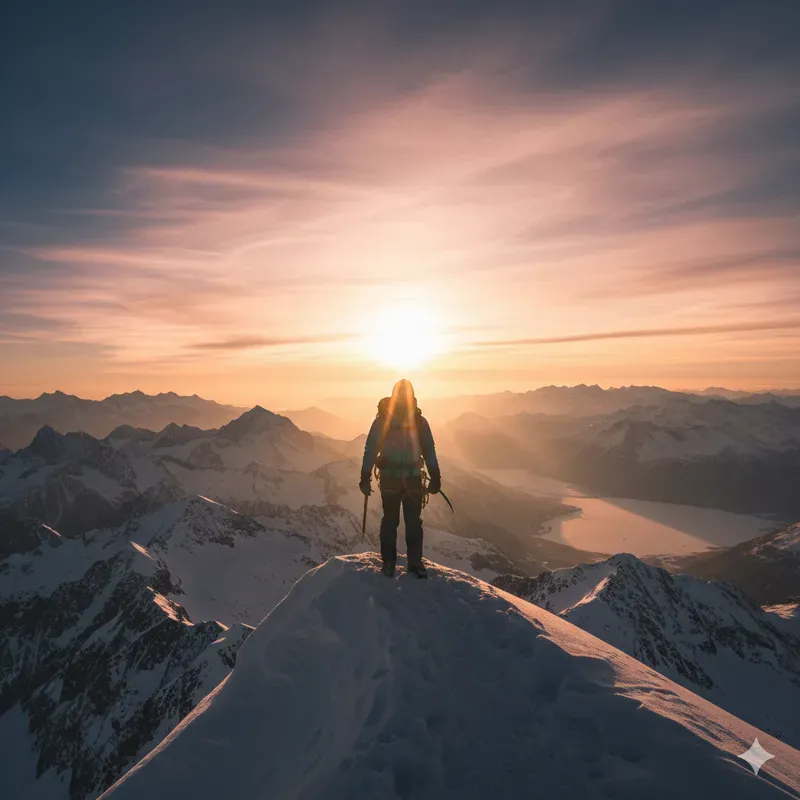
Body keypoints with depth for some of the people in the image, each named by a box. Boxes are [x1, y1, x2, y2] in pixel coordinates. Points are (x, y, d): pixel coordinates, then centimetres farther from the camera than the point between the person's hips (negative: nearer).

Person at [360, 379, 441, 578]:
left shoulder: (419, 421, 2)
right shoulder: (382, 420, -5)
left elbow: (429, 450, 9)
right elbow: (371, 449, -2)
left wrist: (435, 477, 6)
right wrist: (365, 477, -5)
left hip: (413, 478, 2)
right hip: (389, 477, -2)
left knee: (414, 522, 3)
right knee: (390, 521, 5)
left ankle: (415, 561, 15)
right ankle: (388, 561, 19)